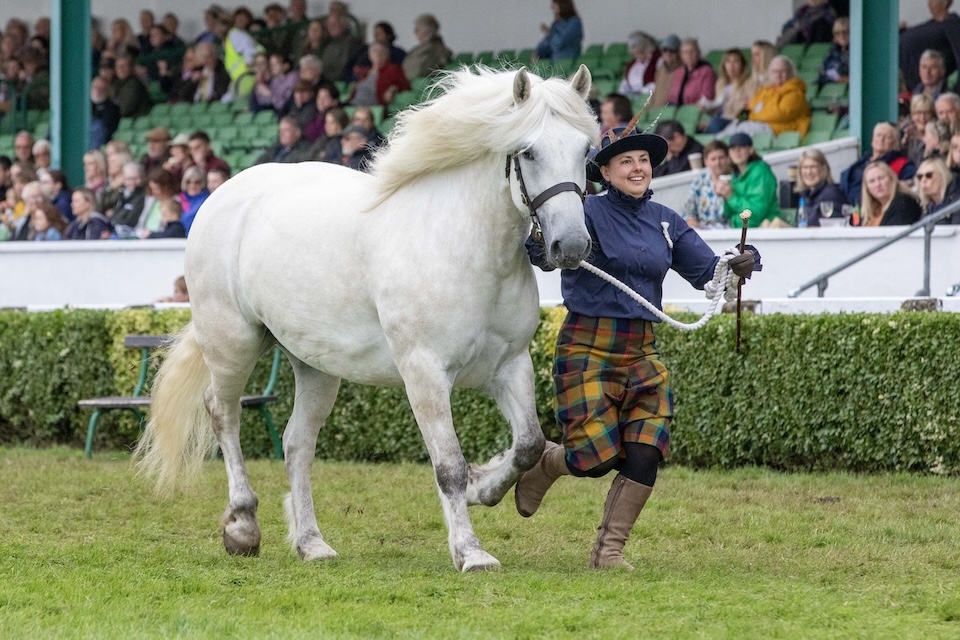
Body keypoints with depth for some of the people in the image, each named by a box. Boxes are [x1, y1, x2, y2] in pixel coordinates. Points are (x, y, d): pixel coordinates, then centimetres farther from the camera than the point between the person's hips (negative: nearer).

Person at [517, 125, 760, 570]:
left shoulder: (665, 221, 9)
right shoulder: (588, 213, -8)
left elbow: (706, 272, 9)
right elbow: (542, 253, -22)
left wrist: (738, 269, -12)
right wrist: (542, 244, -45)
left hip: (642, 351, 5)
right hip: (588, 348, -5)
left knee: (645, 455, -7)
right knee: (597, 458, -9)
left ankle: (609, 548, 6)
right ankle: (544, 461, 26)